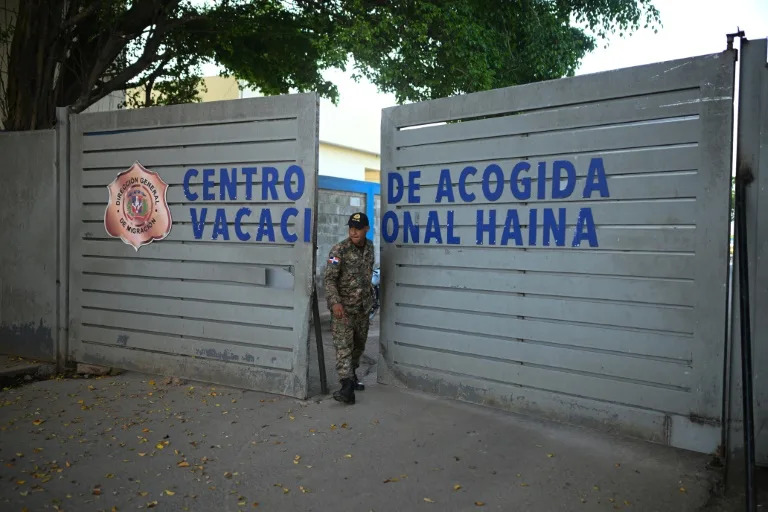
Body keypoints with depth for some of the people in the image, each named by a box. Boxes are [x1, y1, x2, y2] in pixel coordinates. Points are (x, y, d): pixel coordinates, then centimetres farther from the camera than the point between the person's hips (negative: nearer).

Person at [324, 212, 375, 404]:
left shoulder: (370, 246, 5)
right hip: (343, 307, -6)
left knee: (359, 345, 16)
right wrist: (335, 302, -31)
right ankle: (347, 388, -17)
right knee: (343, 346, -12)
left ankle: (352, 375, 35)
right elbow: (329, 279, -19)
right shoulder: (339, 250, -15)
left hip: (363, 306, 6)